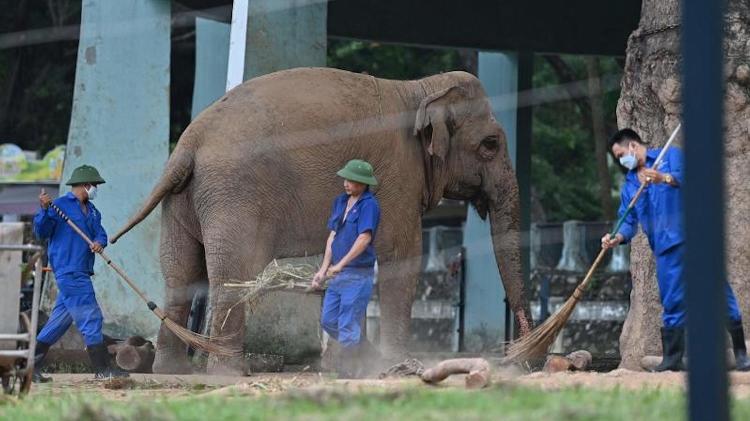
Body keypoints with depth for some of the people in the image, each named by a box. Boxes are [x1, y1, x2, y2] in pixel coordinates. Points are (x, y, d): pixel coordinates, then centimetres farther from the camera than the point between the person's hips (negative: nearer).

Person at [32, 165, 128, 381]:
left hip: (81, 272, 9)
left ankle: (31, 363, 17)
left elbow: (100, 233, 12)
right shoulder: (59, 206, -5)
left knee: (61, 319, 11)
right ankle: (102, 369, -8)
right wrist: (44, 210, -28)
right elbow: (41, 232, -10)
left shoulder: (92, 211, 20)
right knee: (90, 317, -10)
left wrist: (99, 242, -12)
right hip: (69, 271, -9)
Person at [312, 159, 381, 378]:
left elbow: (364, 238, -21)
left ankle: (348, 372, 0)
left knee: (348, 325, -6)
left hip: (358, 275, -8)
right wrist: (323, 269, 10)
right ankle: (360, 346, 27)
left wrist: (340, 265, -23)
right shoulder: (340, 202, 13)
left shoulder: (369, 205, -12)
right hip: (338, 274, 8)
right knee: (328, 321, 11)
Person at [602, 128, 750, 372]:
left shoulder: (670, 156, 5)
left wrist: (665, 178, -33)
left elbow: (686, 176, -14)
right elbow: (629, 220, 11)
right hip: (667, 248, 5)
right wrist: (618, 238, -9)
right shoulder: (629, 184, 20)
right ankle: (672, 359, 6)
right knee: (672, 303, 3)